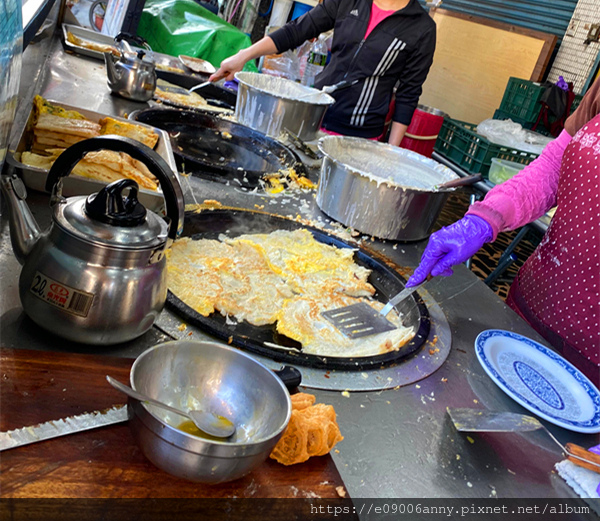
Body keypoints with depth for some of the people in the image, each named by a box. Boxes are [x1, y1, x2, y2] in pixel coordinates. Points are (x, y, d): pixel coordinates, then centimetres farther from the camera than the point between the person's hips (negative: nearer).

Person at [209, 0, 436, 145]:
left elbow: (408, 94, -2)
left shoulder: (422, 28, -5)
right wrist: (244, 55, -6)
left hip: (358, 137, -3)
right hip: (313, 117, 4)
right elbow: (296, 31, 3)